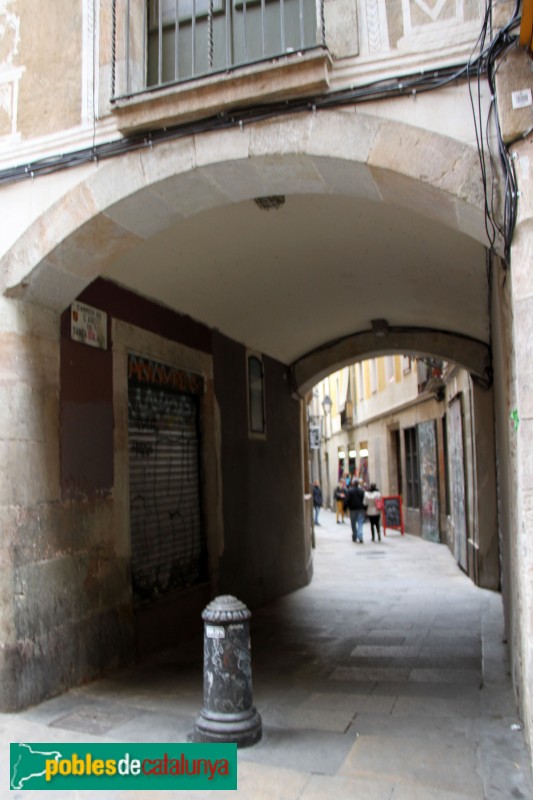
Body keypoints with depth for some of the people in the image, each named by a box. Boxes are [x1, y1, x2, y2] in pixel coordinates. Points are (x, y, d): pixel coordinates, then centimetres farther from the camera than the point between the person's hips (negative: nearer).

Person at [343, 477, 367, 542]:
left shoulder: (349, 491, -7)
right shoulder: (361, 491, 4)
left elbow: (346, 500, -11)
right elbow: (364, 500, 7)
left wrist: (345, 508, -3)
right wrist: (365, 509, 13)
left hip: (353, 510, -2)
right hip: (361, 509, 2)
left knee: (353, 524, 9)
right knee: (360, 524, 0)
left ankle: (354, 537, 15)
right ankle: (360, 537, -13)